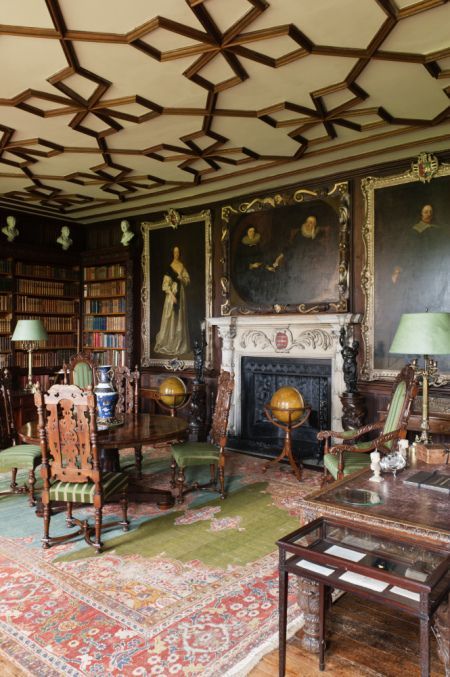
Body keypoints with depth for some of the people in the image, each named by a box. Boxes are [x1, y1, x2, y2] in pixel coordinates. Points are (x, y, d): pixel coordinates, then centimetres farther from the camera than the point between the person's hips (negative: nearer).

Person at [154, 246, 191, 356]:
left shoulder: (182, 266, 10)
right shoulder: (170, 267, -4)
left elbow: (188, 280, 11)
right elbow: (165, 284, -9)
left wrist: (182, 278, -10)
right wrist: (172, 295, -19)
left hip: (181, 294, 4)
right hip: (172, 294, -4)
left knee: (180, 318, 7)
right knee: (170, 318, -3)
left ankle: (180, 344, 14)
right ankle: (168, 344, 4)